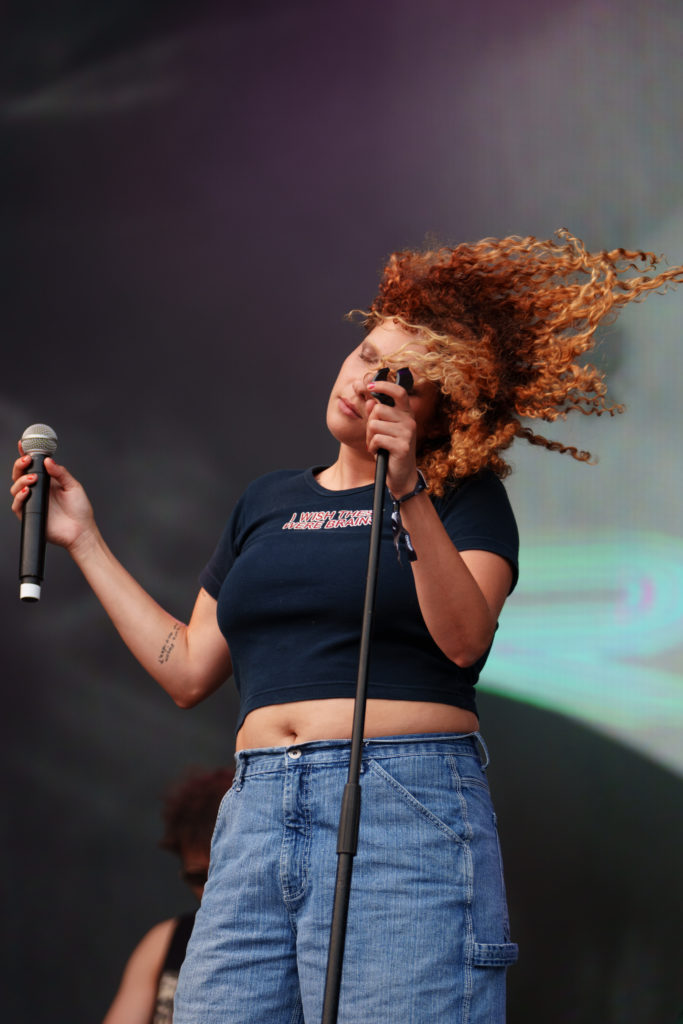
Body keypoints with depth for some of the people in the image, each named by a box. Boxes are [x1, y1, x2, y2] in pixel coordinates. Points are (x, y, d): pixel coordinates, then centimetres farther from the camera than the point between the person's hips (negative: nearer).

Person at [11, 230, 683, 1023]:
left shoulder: (464, 496, 8)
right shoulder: (268, 502, 23)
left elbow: (465, 638, -9)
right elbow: (186, 670, 21)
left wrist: (410, 495, -17)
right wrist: (83, 540, 24)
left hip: (404, 808, -4)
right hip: (258, 815, 5)